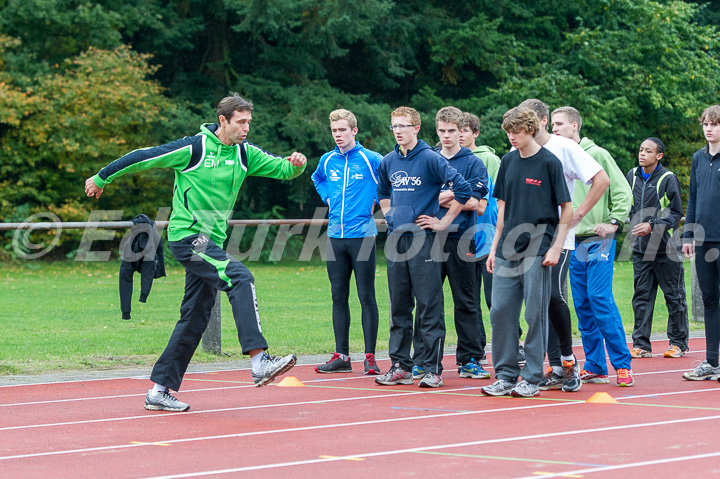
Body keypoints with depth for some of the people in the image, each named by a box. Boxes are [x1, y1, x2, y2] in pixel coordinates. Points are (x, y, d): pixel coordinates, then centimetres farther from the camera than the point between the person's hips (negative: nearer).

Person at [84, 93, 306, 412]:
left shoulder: (244, 153, 8)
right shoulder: (194, 148, -11)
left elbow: (283, 169, 7)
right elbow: (143, 157, -4)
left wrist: (296, 164, -17)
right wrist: (102, 178, 4)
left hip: (210, 243, 8)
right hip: (187, 236, -8)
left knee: (195, 319, 9)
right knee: (239, 277, -26)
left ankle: (160, 390, 16)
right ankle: (259, 362, -34)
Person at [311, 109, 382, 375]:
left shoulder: (371, 159, -6)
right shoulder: (327, 161, 10)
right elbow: (317, 179, 31)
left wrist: (375, 202, -2)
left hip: (362, 235, -5)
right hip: (335, 236, 5)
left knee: (366, 297, -4)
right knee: (338, 297, 7)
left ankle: (370, 357, -1)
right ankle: (341, 356, 12)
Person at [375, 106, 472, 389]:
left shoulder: (430, 158, -8)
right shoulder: (388, 162, 11)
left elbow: (463, 189, -14)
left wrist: (444, 222, -10)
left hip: (422, 238, -6)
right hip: (395, 239, 6)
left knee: (429, 306, -5)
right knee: (398, 307, 9)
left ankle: (433, 369, -2)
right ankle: (400, 366, 15)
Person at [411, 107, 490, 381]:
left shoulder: (473, 163, 3)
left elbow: (473, 202, -7)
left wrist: (438, 199, -6)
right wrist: (454, 194, -6)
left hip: (460, 239, -2)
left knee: (465, 302, 4)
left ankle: (469, 360, 10)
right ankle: (421, 361, 5)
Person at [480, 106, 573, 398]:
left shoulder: (549, 162, -5)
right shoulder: (509, 161, 10)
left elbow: (566, 209, -3)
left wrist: (556, 247, -10)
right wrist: (494, 247, 12)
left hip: (538, 250, -5)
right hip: (508, 250, 5)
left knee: (536, 314, -1)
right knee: (501, 312, 3)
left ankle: (532, 379, 5)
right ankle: (505, 376, 11)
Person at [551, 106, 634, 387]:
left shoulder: (596, 155, -4)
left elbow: (622, 191, -4)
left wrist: (613, 222, -11)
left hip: (597, 240, -6)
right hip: (571, 242, 6)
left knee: (600, 299, -13)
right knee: (582, 305, 5)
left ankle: (622, 364, -8)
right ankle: (595, 367, 10)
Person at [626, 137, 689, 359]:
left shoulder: (668, 179, -8)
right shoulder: (633, 176, 7)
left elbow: (676, 213, -7)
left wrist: (652, 225, -17)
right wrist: (635, 226, 10)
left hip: (666, 248, -4)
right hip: (641, 248, 5)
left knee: (674, 295, 3)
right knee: (641, 296, 4)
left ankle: (678, 343, 12)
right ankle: (641, 344, 7)